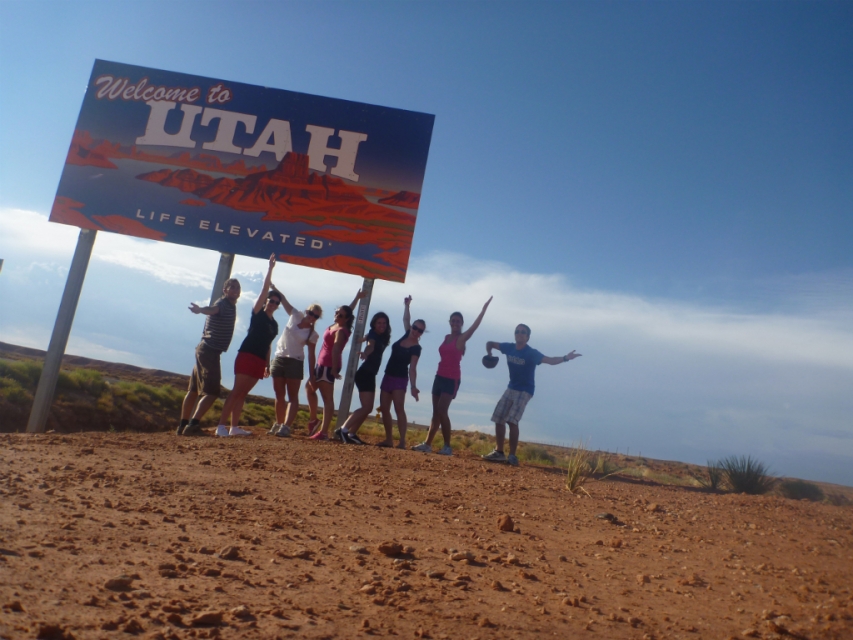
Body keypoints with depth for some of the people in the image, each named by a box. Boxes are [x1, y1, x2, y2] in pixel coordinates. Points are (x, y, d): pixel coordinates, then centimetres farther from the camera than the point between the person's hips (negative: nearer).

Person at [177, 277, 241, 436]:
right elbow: (212, 309, -38)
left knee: (193, 390, 12)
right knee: (212, 392, -13)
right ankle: (193, 424, -17)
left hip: (204, 350, 10)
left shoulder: (231, 306, 15)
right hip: (210, 351, -10)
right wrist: (200, 309, -58)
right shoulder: (223, 303, -13)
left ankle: (183, 425, 18)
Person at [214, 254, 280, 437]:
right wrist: (270, 268, -12)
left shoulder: (274, 324, 17)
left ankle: (234, 427, 11)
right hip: (247, 356, -6)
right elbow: (264, 289, -6)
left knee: (242, 393, 8)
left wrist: (267, 365, 17)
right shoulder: (257, 312, 1)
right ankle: (221, 426, -15)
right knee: (236, 391, -12)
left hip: (260, 361, 6)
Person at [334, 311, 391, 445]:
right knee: (366, 407, -15)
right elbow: (370, 345, -34)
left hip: (370, 375, 9)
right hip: (365, 374, -9)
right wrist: (365, 353, -53)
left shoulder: (382, 337, 11)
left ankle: (351, 434, 12)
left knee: (368, 408, 10)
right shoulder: (373, 335, -11)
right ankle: (342, 430, -16)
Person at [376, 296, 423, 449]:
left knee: (399, 409, -18)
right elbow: (405, 319, 24)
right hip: (388, 376, 8)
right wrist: (407, 305, 19)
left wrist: (413, 386, -26)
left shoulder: (416, 348, -11)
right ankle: (389, 439, 9)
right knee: (384, 408, 4)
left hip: (400, 379, -8)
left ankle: (402, 441, -22)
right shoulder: (406, 335, 7)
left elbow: (412, 368, -17)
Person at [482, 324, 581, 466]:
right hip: (511, 388, 7)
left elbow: (550, 360, -32)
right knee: (499, 419, 6)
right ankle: (499, 452, 17)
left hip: (525, 391, -7)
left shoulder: (531, 353, -18)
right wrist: (489, 355, -6)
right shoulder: (509, 347, -1)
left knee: (512, 420, -20)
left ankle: (512, 456, -12)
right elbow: (490, 343, 14)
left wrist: (565, 358, -49)